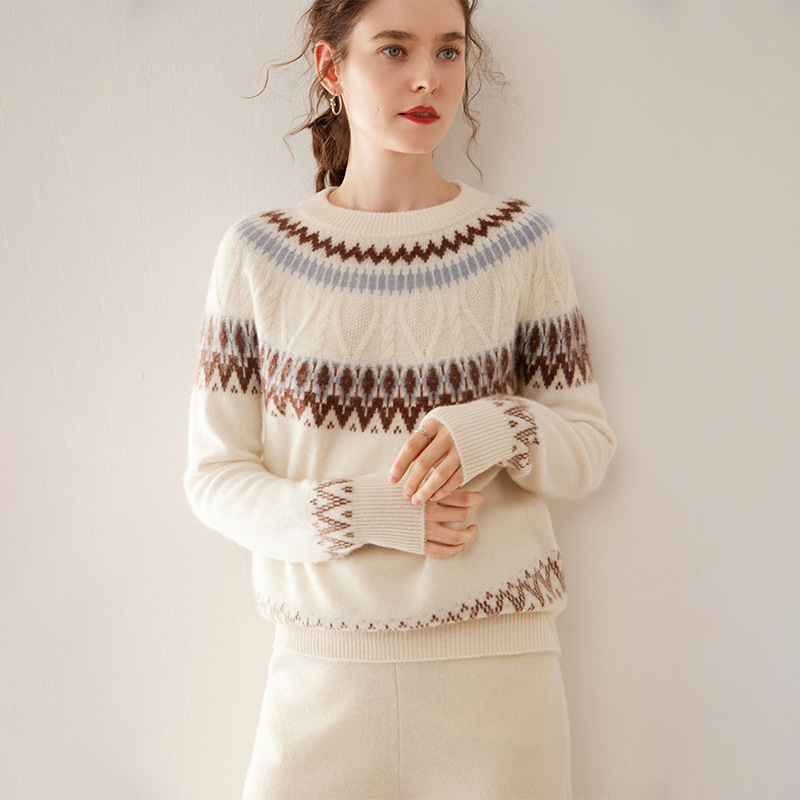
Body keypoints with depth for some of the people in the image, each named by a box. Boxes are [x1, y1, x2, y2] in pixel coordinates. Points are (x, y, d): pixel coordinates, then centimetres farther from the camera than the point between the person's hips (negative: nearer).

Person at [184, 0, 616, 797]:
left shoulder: (519, 241, -1)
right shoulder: (257, 253, -1)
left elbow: (588, 447, 3)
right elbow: (214, 475, -1)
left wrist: (499, 430, -18)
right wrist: (358, 514, -16)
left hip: (496, 661, 1)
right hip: (323, 670, 0)